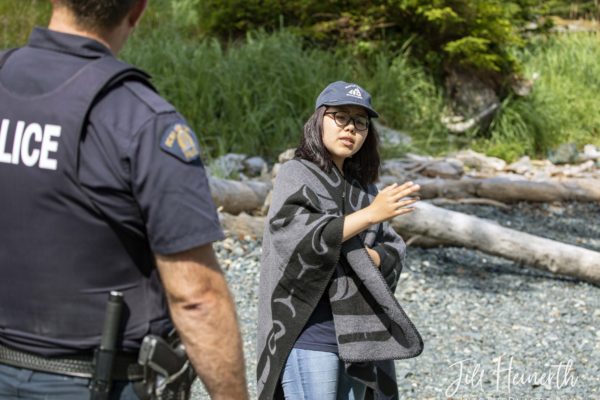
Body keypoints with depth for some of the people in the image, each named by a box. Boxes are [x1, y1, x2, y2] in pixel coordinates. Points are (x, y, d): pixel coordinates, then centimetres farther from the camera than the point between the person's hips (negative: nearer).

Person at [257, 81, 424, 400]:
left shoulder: (363, 187, 14)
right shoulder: (295, 176, -2)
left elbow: (393, 253, 9)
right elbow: (297, 237, -19)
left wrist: (364, 255, -13)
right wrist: (369, 214, -24)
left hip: (356, 335, 6)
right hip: (309, 335, -6)